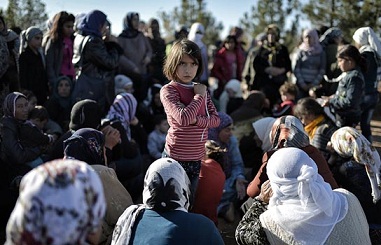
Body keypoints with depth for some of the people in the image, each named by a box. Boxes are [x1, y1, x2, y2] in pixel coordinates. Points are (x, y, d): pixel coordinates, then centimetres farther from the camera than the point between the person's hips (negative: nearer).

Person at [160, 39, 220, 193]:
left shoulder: (201, 89, 8)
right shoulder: (168, 90, -11)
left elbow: (216, 119, 3)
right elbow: (183, 117, -26)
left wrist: (196, 120, -16)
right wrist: (199, 96, -13)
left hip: (197, 157, 6)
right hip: (176, 157, -6)